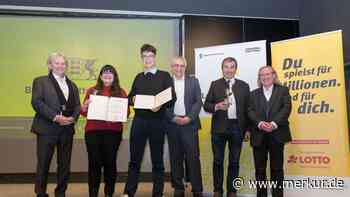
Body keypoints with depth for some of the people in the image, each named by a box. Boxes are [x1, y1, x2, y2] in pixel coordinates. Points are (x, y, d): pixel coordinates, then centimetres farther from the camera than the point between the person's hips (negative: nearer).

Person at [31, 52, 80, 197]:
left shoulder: (72, 85, 18)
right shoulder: (40, 81, 3)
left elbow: (77, 105, 14)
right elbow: (36, 102, -9)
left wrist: (73, 117, -7)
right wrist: (55, 117, -17)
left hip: (67, 129, 5)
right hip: (47, 128, -4)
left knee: (65, 164, 8)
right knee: (43, 163, 2)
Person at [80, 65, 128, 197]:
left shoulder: (120, 92, 6)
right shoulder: (92, 90, 8)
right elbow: (83, 112, 9)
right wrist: (85, 105, -12)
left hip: (113, 132, 0)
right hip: (93, 131, 0)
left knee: (110, 162, 3)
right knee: (94, 162, 0)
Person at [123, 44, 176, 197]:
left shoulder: (164, 76, 3)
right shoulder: (138, 77, 14)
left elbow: (172, 98, -4)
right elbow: (130, 98, 15)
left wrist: (161, 105, -22)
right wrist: (133, 100, -8)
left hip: (157, 121, -3)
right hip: (139, 121, 3)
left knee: (157, 160, 7)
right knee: (135, 159, 7)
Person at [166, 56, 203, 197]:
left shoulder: (193, 81, 9)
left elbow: (198, 102, 3)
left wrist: (189, 118, -10)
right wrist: (173, 118, -9)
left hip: (189, 123, 0)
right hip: (172, 124, 1)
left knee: (193, 156, -2)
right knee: (175, 157, 5)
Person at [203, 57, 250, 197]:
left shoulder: (244, 86, 8)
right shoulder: (215, 84, 5)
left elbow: (247, 108, 7)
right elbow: (206, 105, 1)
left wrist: (248, 128, 3)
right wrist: (217, 106, -19)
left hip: (237, 127, 1)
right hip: (219, 127, 0)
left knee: (234, 161, 7)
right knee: (218, 160, 6)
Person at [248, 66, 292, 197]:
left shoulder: (283, 90, 11)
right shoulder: (254, 94, 16)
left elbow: (286, 108, -3)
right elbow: (250, 111, 3)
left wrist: (274, 123, -17)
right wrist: (260, 123, -16)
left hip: (277, 135, -2)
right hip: (259, 135, 2)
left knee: (277, 168, 3)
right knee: (259, 169, 5)